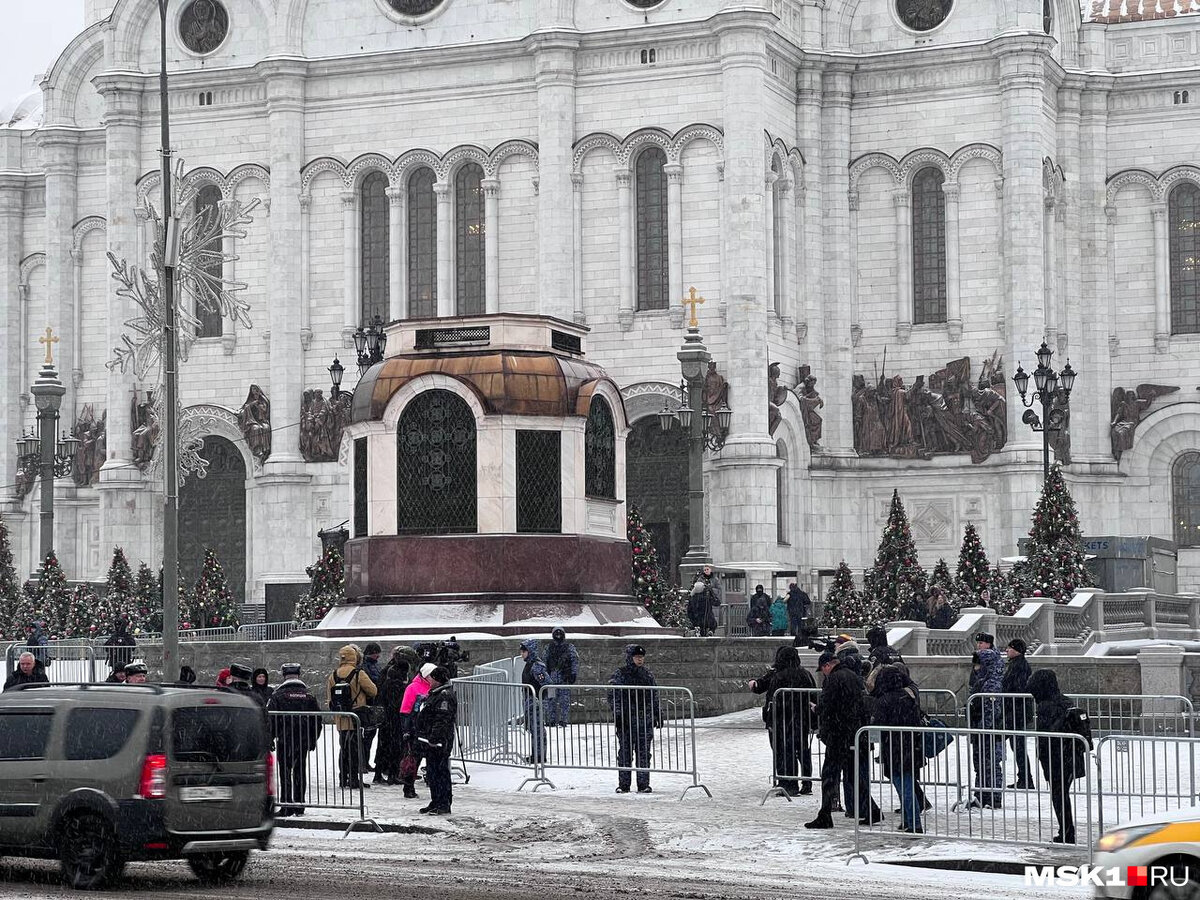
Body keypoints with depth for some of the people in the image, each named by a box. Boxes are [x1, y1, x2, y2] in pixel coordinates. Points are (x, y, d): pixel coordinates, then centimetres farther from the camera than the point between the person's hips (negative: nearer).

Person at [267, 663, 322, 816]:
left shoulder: (278, 695, -6)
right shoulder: (309, 695, 7)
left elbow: (270, 718, -8)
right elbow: (317, 719, 9)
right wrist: (313, 740, 16)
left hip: (284, 740, -4)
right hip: (304, 740, 4)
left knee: (285, 772, 1)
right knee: (300, 772, 11)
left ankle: (286, 806, -3)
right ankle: (299, 805, 14)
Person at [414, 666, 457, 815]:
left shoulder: (445, 696, -16)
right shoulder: (434, 694, 18)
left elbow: (442, 720, -23)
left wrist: (434, 739, -27)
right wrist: (423, 739, 25)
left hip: (439, 742, -11)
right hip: (430, 741, 11)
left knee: (440, 772, -8)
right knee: (431, 773, 15)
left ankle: (444, 805, -6)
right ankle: (435, 803, 23)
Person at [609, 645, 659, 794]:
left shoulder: (648, 675, 12)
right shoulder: (619, 675, -1)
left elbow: (655, 696, 19)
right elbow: (613, 696, -4)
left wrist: (658, 714, 16)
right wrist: (617, 713, -14)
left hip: (645, 721, 3)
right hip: (626, 720, -3)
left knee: (644, 753, 3)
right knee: (625, 752, -1)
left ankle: (643, 784, 8)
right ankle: (623, 784, 5)